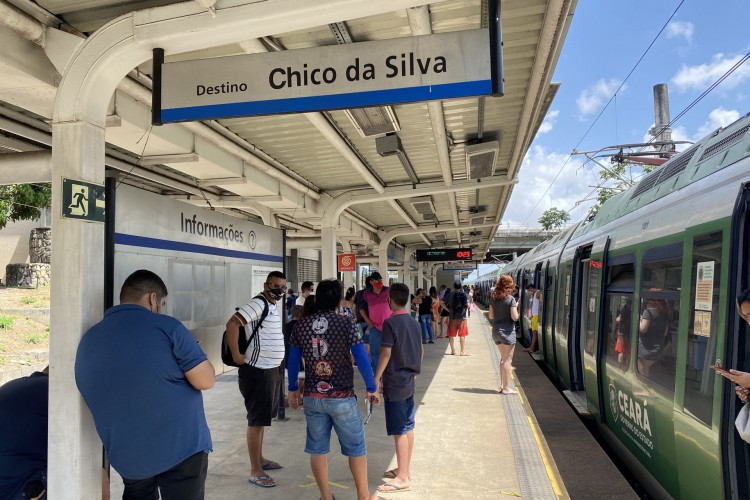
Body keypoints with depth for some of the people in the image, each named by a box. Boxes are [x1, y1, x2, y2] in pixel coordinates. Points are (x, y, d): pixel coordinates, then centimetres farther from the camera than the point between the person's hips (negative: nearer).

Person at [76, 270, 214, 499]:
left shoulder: (88, 340, 5)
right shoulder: (166, 327, -15)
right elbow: (206, 380, -14)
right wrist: (186, 353, 4)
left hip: (126, 458, 6)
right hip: (181, 449, -5)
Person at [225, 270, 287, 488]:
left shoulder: (272, 306, 12)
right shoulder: (258, 303, -17)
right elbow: (232, 324, -27)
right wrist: (236, 355, -24)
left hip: (272, 370, 10)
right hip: (258, 372, -10)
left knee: (263, 418, 19)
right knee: (257, 420, -1)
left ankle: (260, 459, 33)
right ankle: (255, 471, 8)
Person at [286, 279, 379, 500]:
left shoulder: (301, 325, -1)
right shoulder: (346, 324, -12)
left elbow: (293, 359, 5)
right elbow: (361, 358, -12)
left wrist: (292, 388, 18)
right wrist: (371, 388, 0)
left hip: (312, 397, 3)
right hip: (342, 397, -3)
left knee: (317, 448, 15)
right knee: (356, 447, 12)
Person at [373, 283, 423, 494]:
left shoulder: (391, 322, -16)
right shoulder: (413, 322, 8)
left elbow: (386, 353, -20)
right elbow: (421, 350, 15)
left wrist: (376, 378, -14)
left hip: (394, 383, -8)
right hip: (409, 381, 8)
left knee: (399, 431, -2)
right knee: (408, 428, 15)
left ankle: (402, 479, 5)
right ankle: (404, 470, 27)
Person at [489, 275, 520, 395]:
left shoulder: (493, 298, 4)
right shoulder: (511, 299, -12)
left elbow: (491, 316, 6)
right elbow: (515, 317, -15)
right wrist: (516, 307, 1)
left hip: (496, 331, 6)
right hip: (507, 331, -6)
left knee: (503, 358, 19)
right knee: (507, 359, 1)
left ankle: (502, 385, 21)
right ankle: (506, 388, 4)